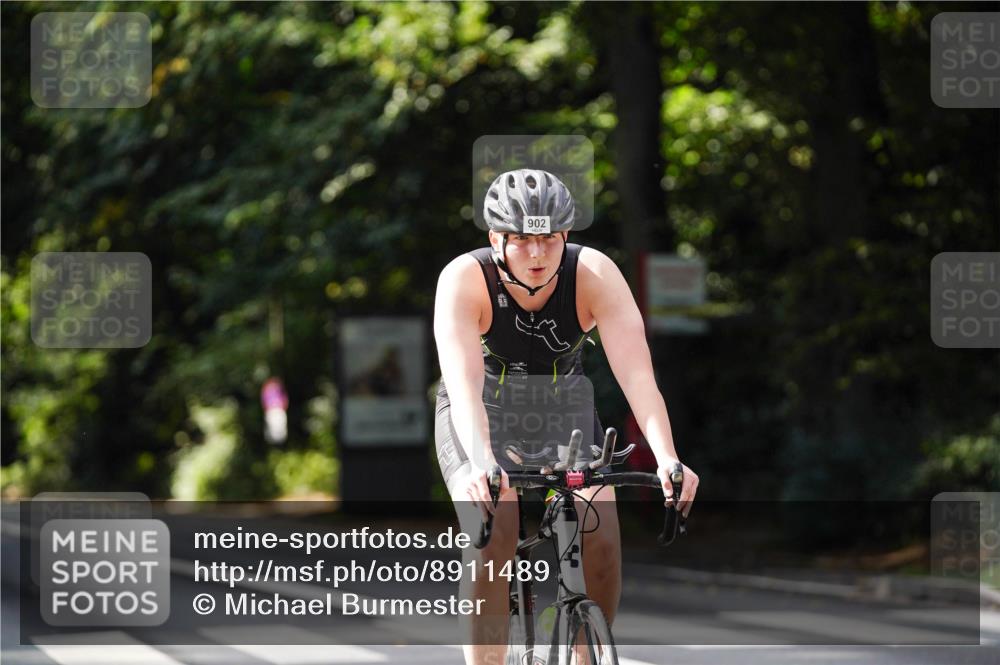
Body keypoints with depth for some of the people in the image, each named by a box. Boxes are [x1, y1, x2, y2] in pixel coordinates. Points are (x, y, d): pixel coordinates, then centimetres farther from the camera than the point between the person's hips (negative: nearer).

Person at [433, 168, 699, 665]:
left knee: (602, 536, -17)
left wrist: (666, 458, -50)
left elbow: (636, 373, -35)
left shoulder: (595, 275, -26)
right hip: (482, 416, -2)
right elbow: (464, 381, -41)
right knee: (493, 534, -26)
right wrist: (480, 464, -58)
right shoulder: (464, 280, -29)